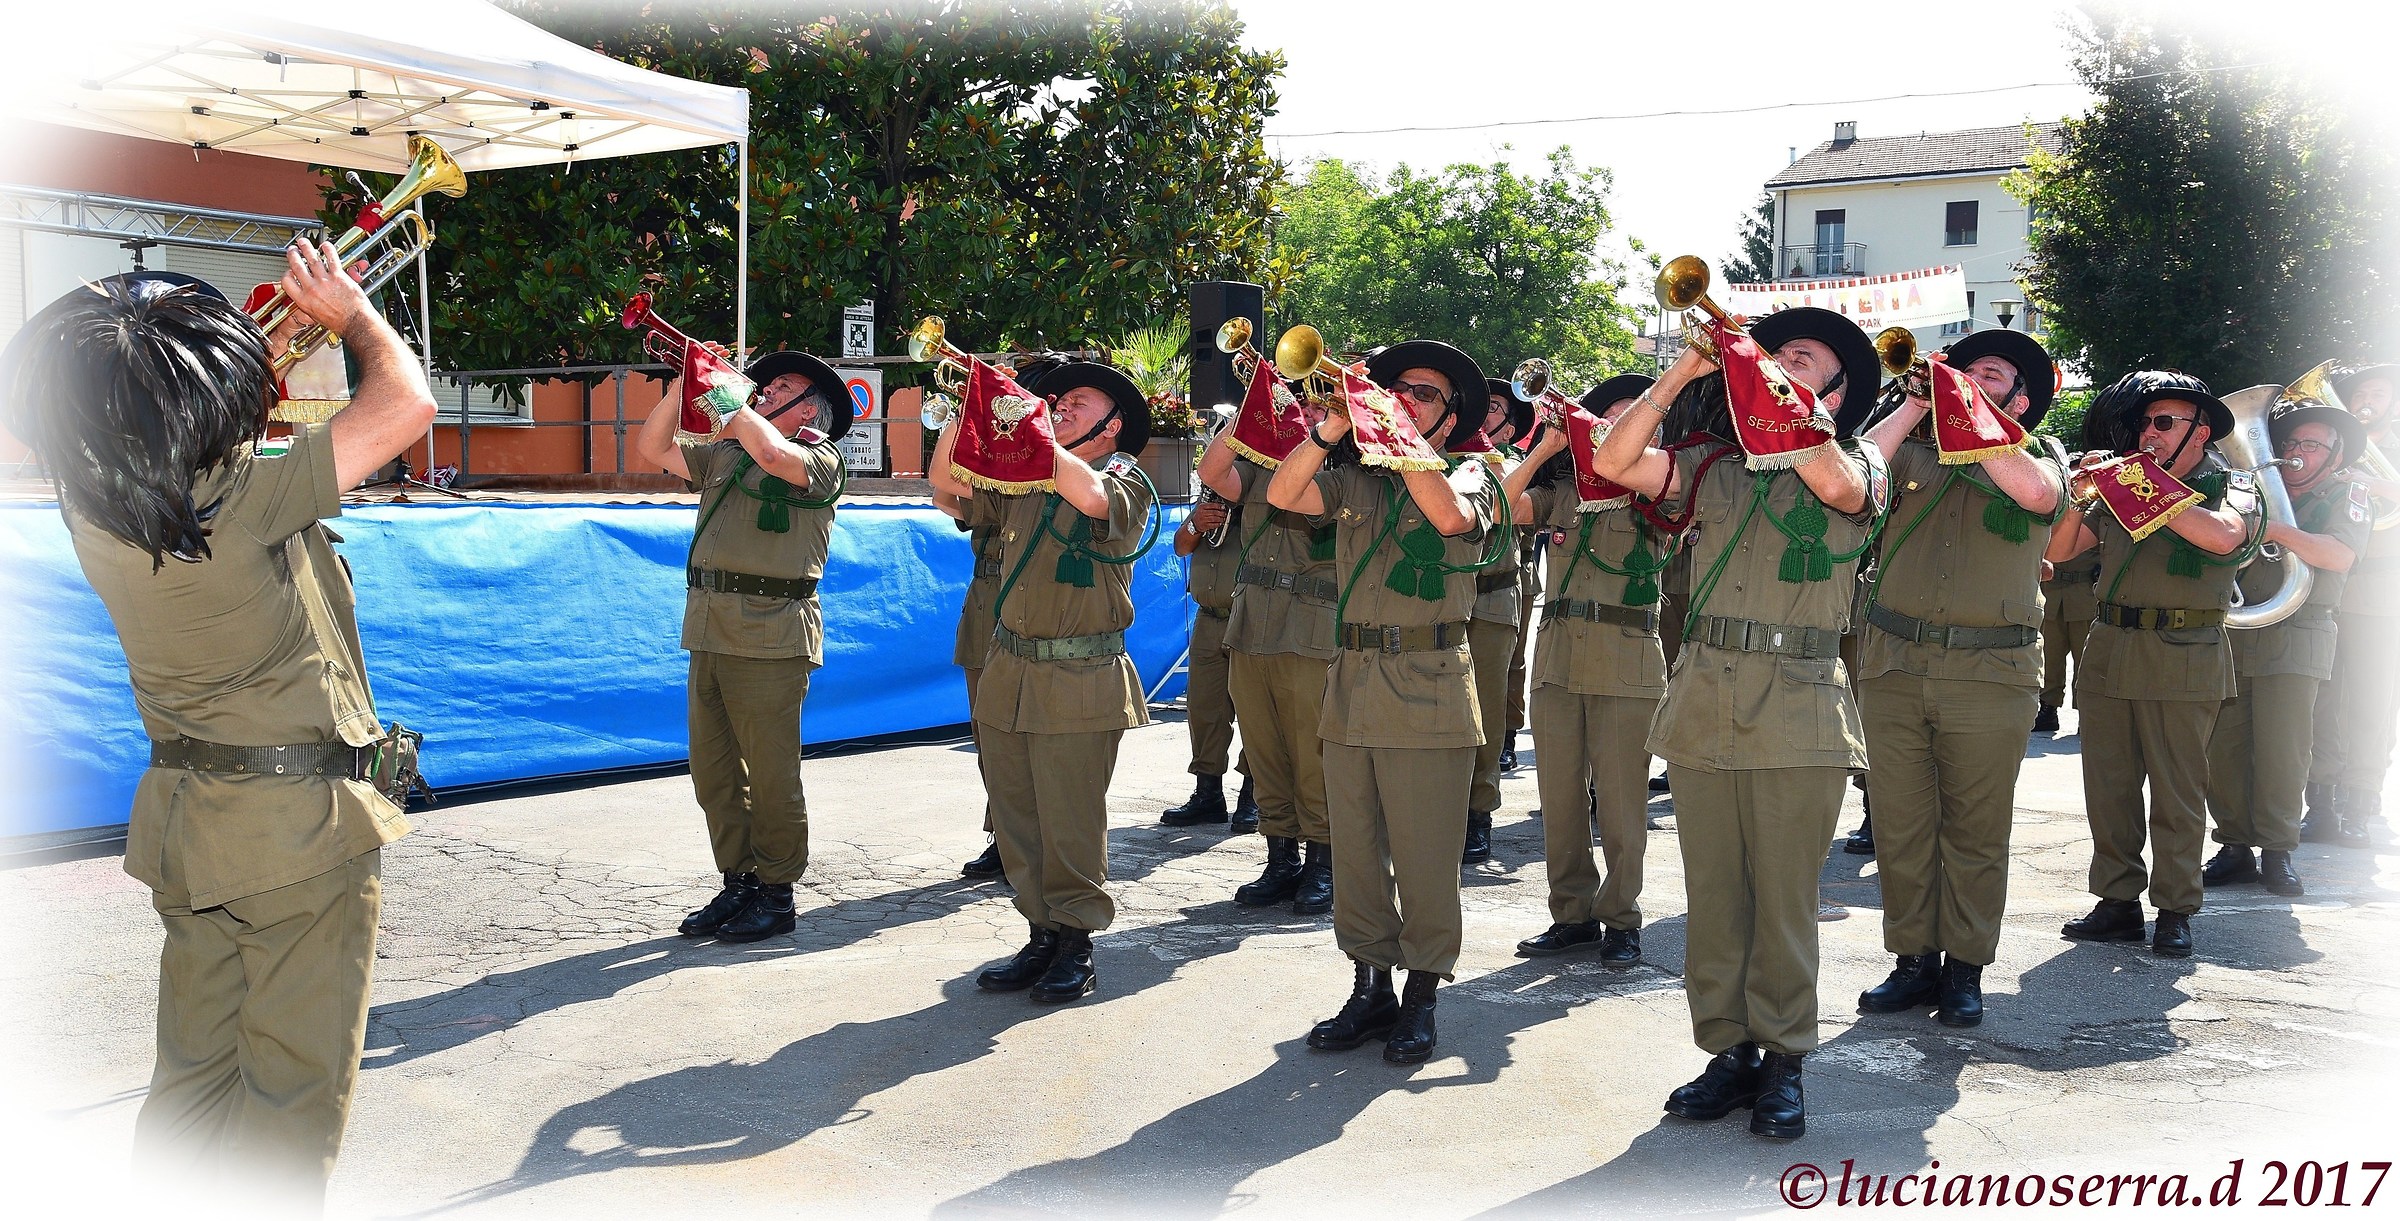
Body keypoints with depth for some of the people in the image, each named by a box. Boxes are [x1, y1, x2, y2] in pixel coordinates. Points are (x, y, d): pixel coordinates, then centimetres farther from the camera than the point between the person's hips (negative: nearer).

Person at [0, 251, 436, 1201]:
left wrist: (291, 329, 11)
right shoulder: (239, 505, -24)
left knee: (193, 1070, 18)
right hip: (302, 823, -7)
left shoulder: (92, 507, -5)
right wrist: (350, 313, -4)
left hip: (187, 813, 7)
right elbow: (405, 405, -21)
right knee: (293, 1085, 6)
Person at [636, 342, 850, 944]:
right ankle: (737, 884, 22)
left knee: (771, 776, 0)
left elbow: (773, 454, -22)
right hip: (709, 633, 7)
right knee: (713, 770, 10)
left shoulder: (821, 458, -1)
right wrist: (683, 385, 11)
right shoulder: (721, 455, 20)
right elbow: (651, 448, 22)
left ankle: (776, 894, 11)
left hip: (770, 639, -7)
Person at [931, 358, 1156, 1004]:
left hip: (1079, 683, -6)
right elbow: (946, 478, 14)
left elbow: (1089, 496, -22)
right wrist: (968, 412, 0)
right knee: (1016, 819, 8)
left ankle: (1076, 944, 10)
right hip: (1008, 674, 6)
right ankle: (1041, 935, 19)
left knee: (1070, 824, -2)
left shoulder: (1126, 478, 0)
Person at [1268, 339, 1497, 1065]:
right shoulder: (1356, 482, 15)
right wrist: (1335, 425, -11)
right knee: (1356, 852, 9)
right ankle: (1370, 989, 21)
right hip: (1351, 682, 4)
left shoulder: (1467, 476, 6)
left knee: (1423, 859, -1)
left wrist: (1398, 431, -16)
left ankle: (1421, 1000, 11)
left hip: (1428, 689, -4)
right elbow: (1282, 494, -1)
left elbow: (1449, 515, -17)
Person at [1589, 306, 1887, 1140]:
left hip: (1797, 704, -3)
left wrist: (1770, 384, -13)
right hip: (1701, 696, 3)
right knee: (1713, 892, 6)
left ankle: (1782, 1061, 10)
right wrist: (1681, 375, -3)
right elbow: (1615, 463, 1)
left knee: (1784, 898, -1)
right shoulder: (1712, 465, 15)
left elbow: (1835, 484, -19)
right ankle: (1729, 1050, 16)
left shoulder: (1860, 465, 7)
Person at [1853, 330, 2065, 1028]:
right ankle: (1914, 962, 17)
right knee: (1900, 825, 5)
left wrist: (1966, 410, -13)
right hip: (1894, 663, 2)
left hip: (1990, 674, -2)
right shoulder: (1911, 451, 15)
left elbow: (2038, 492, -14)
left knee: (1976, 832, 4)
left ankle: (1964, 970, 15)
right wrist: (1912, 406, -6)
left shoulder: (2041, 453, 11)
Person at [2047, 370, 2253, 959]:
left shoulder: (2232, 488, 3)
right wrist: (2081, 500, -5)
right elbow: (2059, 552, 13)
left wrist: (2143, 485, -18)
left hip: (2184, 657, -5)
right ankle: (2118, 901, 14)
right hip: (2108, 651, 5)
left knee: (2176, 794, 0)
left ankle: (2176, 910, 8)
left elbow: (2222, 536, -21)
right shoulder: (2122, 488, 15)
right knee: (2108, 786, 6)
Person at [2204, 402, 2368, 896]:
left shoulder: (2347, 495, 7)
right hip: (2231, 634, 4)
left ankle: (2276, 851, 6)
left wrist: (2279, 530, -22)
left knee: (2280, 753, -6)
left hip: (2294, 640, -4)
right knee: (2222, 748, 0)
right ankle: (2236, 847, 10)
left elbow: (2340, 556, -12)